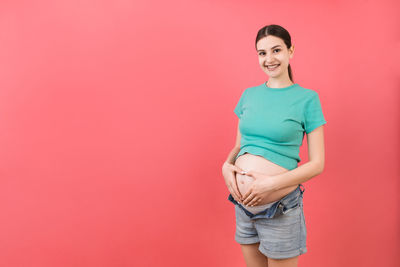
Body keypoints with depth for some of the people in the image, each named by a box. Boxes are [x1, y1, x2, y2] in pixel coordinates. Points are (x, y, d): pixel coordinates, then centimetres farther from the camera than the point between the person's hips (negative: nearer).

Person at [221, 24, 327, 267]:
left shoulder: (307, 98, -7)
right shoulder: (249, 94, 6)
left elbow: (317, 164, -8)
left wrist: (271, 183, -19)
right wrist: (227, 165, -7)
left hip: (280, 208, -4)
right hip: (243, 203, 4)